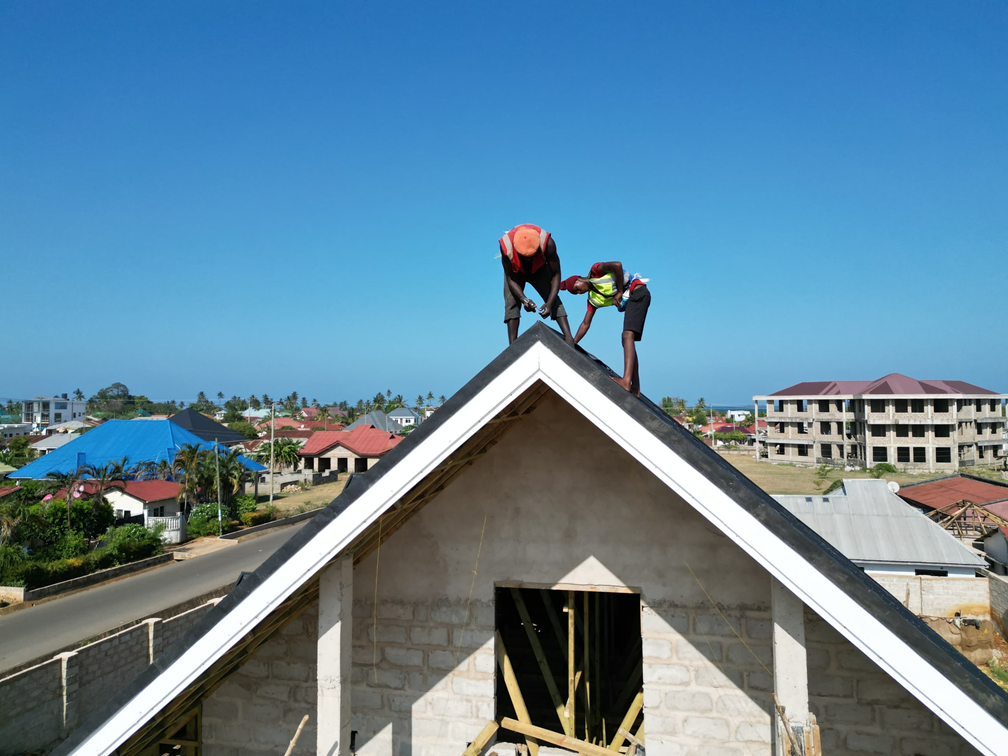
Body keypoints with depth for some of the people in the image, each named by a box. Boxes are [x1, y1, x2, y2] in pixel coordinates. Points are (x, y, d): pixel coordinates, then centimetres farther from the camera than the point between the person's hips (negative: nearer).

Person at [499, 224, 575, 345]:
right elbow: (510, 279, -28)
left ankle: (568, 337, -24)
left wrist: (549, 303, -41)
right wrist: (524, 299, -42)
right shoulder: (506, 246, -39)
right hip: (515, 271, 0)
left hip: (539, 269, 0)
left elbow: (556, 275, -30)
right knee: (511, 303, -17)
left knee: (553, 298, -18)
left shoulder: (548, 243, -39)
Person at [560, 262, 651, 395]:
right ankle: (635, 388, 5)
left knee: (627, 336, -23)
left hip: (638, 293, -9)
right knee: (627, 339, 6)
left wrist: (619, 293, -14)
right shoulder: (593, 298, 16)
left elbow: (617, 265, -19)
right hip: (628, 301, 9)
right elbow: (585, 324, 17)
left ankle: (626, 381, -38)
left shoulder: (595, 271, -3)